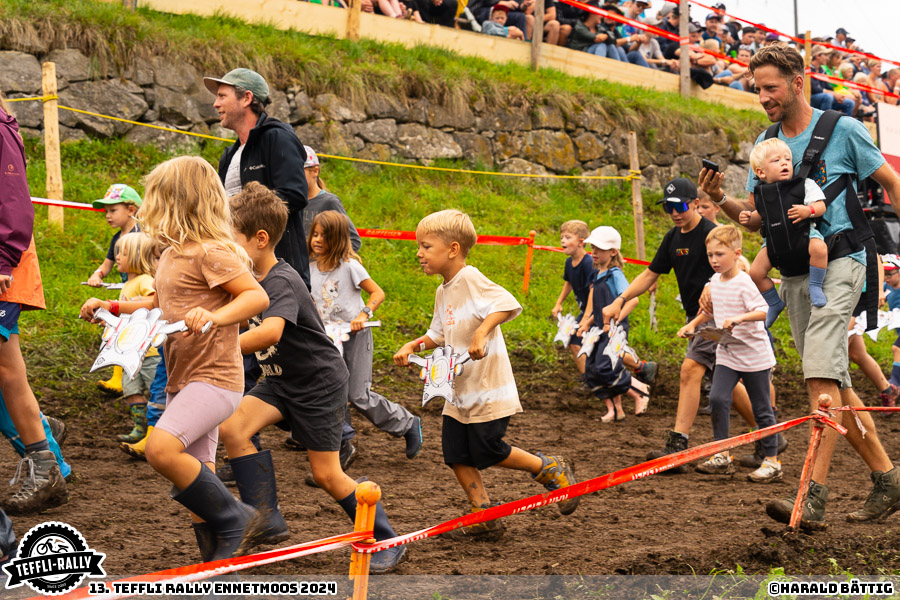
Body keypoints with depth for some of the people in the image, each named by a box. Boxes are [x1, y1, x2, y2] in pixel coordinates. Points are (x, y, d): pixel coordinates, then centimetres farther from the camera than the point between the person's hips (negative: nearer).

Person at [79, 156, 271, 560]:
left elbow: (258, 296, -20)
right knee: (194, 475, 9)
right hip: (183, 378, 10)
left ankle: (237, 521, -11)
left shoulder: (209, 252, -14)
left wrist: (215, 316, -34)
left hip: (214, 377, -10)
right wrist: (111, 308, 22)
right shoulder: (171, 255, 15)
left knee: (161, 449, -26)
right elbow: (160, 305, 32)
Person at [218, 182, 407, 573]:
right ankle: (268, 522, -9)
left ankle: (388, 542, 17)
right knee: (231, 427, -15)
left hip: (320, 383, -8)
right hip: (281, 381, 8)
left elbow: (270, 333, -46)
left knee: (327, 475, -2)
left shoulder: (281, 283, -28)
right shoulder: (248, 277, -1)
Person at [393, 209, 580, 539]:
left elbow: (507, 304, -30)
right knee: (456, 454, 5)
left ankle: (552, 470, 19)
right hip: (459, 391, 9)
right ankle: (483, 516, 15)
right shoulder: (444, 291, 12)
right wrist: (412, 346, 9)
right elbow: (438, 335, 24)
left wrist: (482, 332, -39)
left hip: (487, 388, -9)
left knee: (488, 452, -1)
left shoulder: (470, 279, -16)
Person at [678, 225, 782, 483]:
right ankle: (722, 456, -2)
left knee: (761, 408, 2)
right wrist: (693, 324, 15)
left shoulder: (743, 283, -17)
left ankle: (772, 461, 13)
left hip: (754, 354, -6)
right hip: (727, 353, 6)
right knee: (717, 398, -10)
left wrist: (739, 318, -41)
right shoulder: (715, 281, 6)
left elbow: (762, 311, -27)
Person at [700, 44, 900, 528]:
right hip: (794, 271, 7)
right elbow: (756, 215, 15)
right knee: (833, 383, 9)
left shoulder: (842, 130, -3)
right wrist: (720, 199, -4)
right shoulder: (766, 143, 12)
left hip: (839, 263, -7)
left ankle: (814, 497, -26)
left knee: (821, 374, -20)